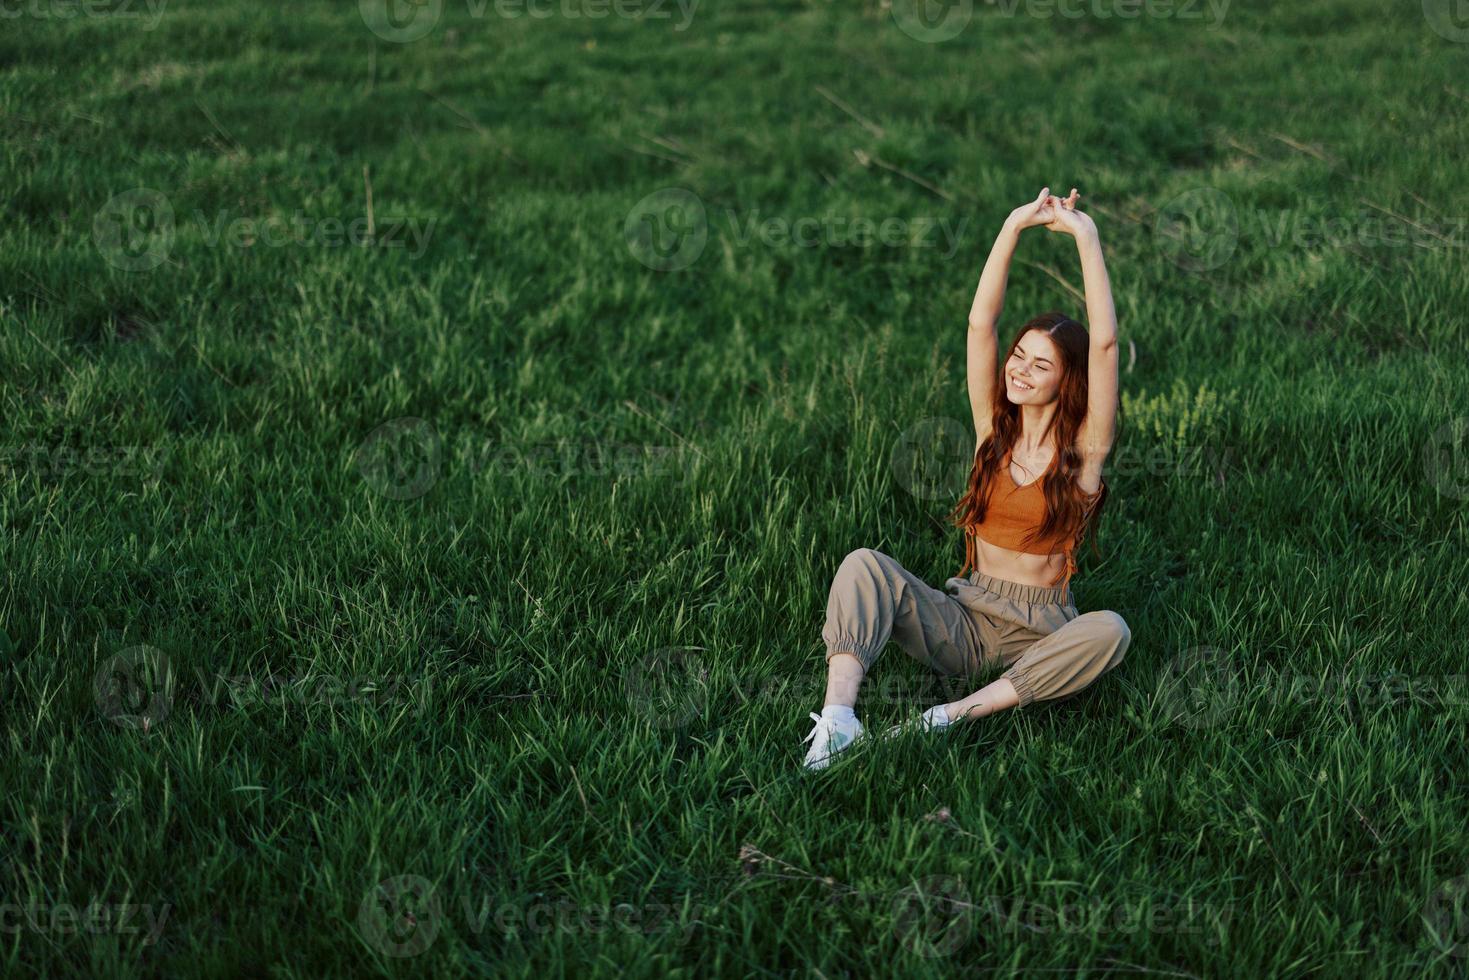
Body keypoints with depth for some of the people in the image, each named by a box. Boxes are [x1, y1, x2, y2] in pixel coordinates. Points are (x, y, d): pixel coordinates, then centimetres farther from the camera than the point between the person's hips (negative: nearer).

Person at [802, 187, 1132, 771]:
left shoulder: (1084, 449, -1)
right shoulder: (994, 427, 7)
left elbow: (1105, 341, -13)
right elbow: (980, 322, -4)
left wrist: (1086, 237, -12)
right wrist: (1015, 226, -8)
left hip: (1040, 632, -2)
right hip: (964, 621, 2)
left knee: (1109, 632, -35)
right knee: (864, 565, -22)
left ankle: (954, 716, -35)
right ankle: (837, 717, -40)